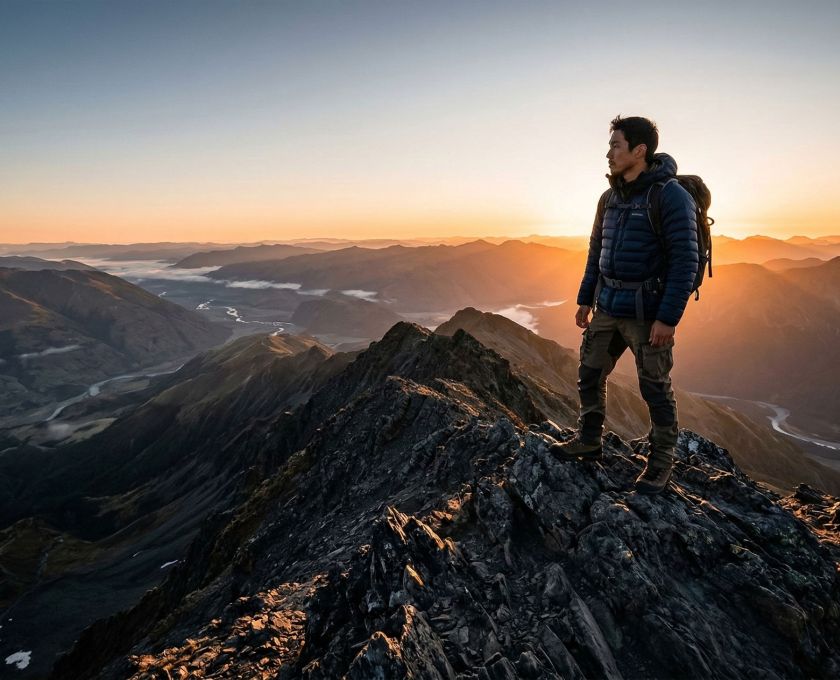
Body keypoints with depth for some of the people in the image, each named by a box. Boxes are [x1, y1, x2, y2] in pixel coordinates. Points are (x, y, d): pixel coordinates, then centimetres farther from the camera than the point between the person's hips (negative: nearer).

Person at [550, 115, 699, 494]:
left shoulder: (671, 196, -13)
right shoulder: (609, 198, 9)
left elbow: (685, 261, -16)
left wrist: (668, 318, -20)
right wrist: (584, 300, 14)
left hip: (648, 313, -7)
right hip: (608, 309, 7)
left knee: (655, 389, 5)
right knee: (590, 375, 12)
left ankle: (661, 462, 23)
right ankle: (588, 443, 29)